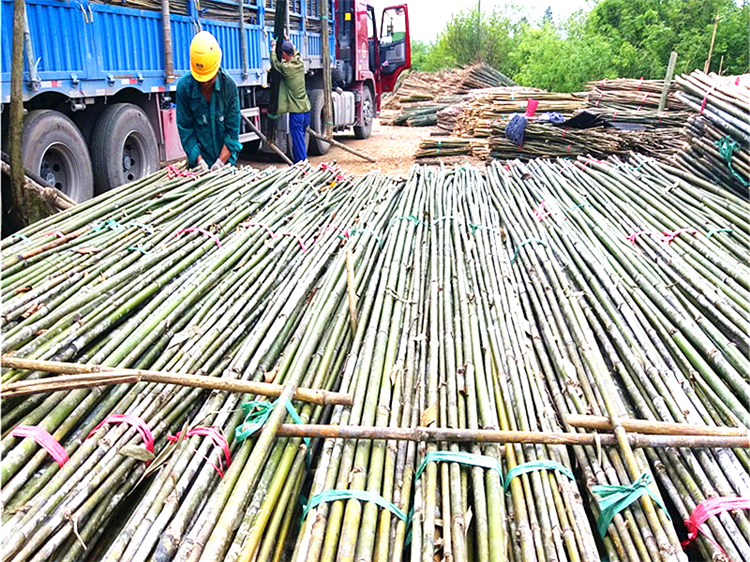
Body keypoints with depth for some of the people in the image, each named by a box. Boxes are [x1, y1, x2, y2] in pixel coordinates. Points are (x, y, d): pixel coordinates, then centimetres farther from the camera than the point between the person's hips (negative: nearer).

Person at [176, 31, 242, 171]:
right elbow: (185, 129, -6)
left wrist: (221, 161, -15)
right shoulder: (184, 87, -9)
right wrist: (199, 160, -16)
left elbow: (232, 129, -6)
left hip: (226, 159, 1)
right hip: (198, 160, -1)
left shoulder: (229, 85, -7)